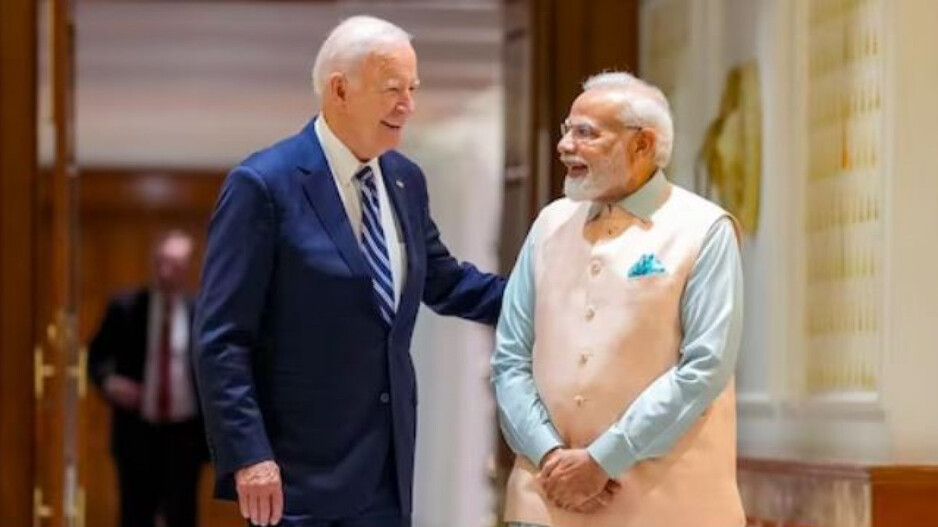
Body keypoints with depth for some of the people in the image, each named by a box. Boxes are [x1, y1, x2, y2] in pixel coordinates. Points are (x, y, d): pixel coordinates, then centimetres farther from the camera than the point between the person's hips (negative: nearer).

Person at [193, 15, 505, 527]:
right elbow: (221, 339, -14)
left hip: (387, 468, 7)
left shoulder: (405, 180, 9)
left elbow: (443, 282, 25)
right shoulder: (264, 185, -12)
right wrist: (248, 456, -20)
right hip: (298, 468, -7)